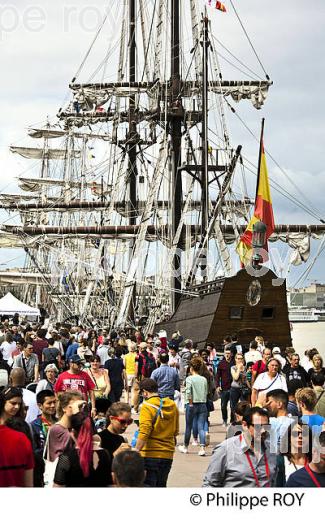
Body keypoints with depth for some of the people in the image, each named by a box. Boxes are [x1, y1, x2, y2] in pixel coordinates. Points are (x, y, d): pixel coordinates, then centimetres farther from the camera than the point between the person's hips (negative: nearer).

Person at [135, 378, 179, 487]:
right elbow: (176, 431, 16)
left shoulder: (147, 407, -12)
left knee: (147, 485, -2)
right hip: (168, 454, 6)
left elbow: (144, 433, -21)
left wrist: (136, 451, -20)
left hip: (150, 454, -6)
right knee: (161, 486, 15)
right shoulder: (172, 405, 7)